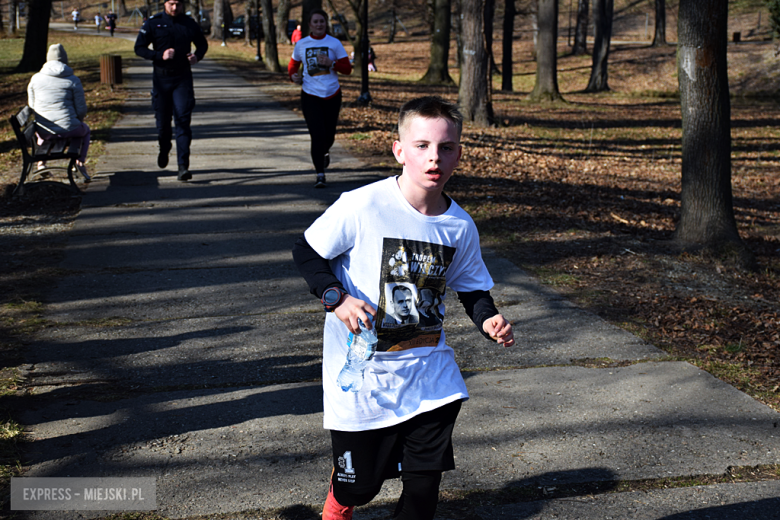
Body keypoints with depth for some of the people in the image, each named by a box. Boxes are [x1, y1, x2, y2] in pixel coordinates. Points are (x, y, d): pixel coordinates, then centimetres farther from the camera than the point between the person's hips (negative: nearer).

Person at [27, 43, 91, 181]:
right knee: (85, 129, 33)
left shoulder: (35, 78, 1)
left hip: (45, 133, 3)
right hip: (68, 130, -3)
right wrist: (77, 121, 18)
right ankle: (80, 161, 15)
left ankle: (41, 162, 31)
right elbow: (81, 109, -5)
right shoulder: (73, 81, -7)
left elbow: (31, 105, 10)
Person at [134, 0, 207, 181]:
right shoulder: (153, 23, 0)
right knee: (162, 120, 8)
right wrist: (160, 55, -17)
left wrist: (197, 56, -4)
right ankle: (164, 149, 41)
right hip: (161, 78, 0)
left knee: (183, 120, -11)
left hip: (183, 79, 0)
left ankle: (183, 166, -14)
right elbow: (139, 48, -1)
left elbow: (202, 44, 18)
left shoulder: (190, 24, 5)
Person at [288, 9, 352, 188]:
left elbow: (347, 68, -2)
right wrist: (293, 75, -3)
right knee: (317, 134, -13)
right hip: (310, 96, -1)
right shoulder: (301, 45, 3)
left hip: (332, 95, 1)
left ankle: (325, 152, 49)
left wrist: (331, 62, -19)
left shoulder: (334, 43, 0)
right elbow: (293, 64, 19)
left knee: (329, 134, 11)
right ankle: (320, 175, -10)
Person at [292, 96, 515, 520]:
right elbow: (306, 253, -7)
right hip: (362, 375, -3)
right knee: (358, 485, 10)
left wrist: (488, 320, -8)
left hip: (429, 373, 3)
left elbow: (472, 287, 12)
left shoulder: (460, 226, -3)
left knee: (425, 483, 4)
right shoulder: (362, 206, -17)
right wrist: (338, 298, -21)